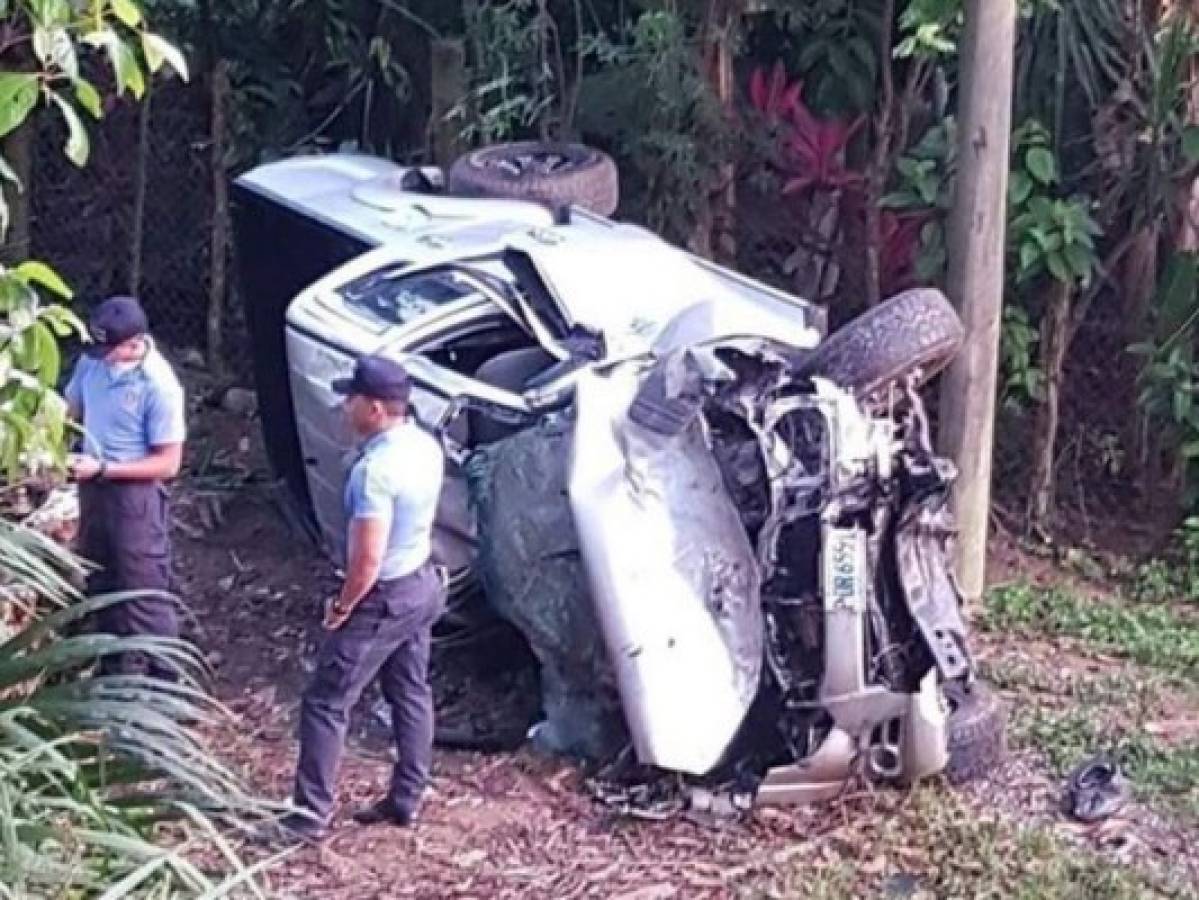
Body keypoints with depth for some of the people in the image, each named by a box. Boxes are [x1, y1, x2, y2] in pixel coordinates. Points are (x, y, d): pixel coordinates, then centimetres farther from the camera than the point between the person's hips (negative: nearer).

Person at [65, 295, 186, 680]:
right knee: (102, 583, 19)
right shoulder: (92, 361, -4)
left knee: (144, 593, 1)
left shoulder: (159, 386, -23)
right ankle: (117, 672, 36)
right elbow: (72, 410, 12)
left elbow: (168, 463, -19)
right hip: (94, 487, 7)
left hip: (136, 494, -7)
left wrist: (103, 468, -24)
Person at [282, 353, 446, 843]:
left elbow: (368, 559, -27)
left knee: (325, 702, 0)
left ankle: (311, 815, 4)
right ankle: (406, 799, 28)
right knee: (411, 694, 18)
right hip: (423, 583, 9)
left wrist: (342, 606, -13)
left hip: (383, 599, -9)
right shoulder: (427, 446, -2)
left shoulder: (375, 469, -29)